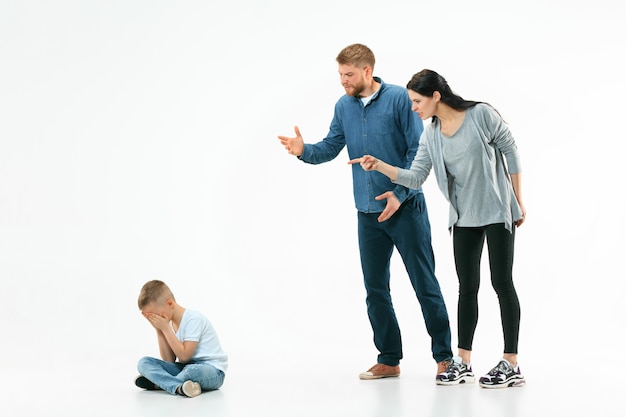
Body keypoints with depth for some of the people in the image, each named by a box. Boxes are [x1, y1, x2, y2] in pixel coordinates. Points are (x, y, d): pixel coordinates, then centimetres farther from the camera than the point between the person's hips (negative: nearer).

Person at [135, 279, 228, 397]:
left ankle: (159, 383, -18)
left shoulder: (193, 319, -15)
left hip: (212, 369, -8)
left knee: (193, 371, -44)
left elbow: (184, 356, -20)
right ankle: (179, 387, -32)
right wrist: (159, 330, -2)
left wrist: (165, 328, -18)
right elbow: (169, 361, 3)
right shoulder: (170, 323, 9)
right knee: (144, 363, -10)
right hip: (185, 367, 8)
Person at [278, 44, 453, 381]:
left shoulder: (399, 99, -10)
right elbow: (330, 148, 8)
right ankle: (389, 359, 20)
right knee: (375, 289, 9)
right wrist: (304, 151, -13)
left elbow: (419, 150, -11)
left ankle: (444, 356, 9)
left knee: (425, 284, -1)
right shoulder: (344, 106, 8)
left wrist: (400, 193, -16)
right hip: (368, 213, 6)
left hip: (405, 208, -6)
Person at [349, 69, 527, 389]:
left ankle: (511, 365, 0)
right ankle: (463, 363, 12)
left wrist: (518, 201, -5)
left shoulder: (481, 115, -13)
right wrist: (380, 166, -18)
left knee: (502, 282, -3)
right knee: (467, 286, 7)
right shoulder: (430, 136, 1)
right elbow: (415, 177, -4)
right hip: (464, 218, 5)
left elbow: (510, 151, -6)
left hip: (497, 211, -5)